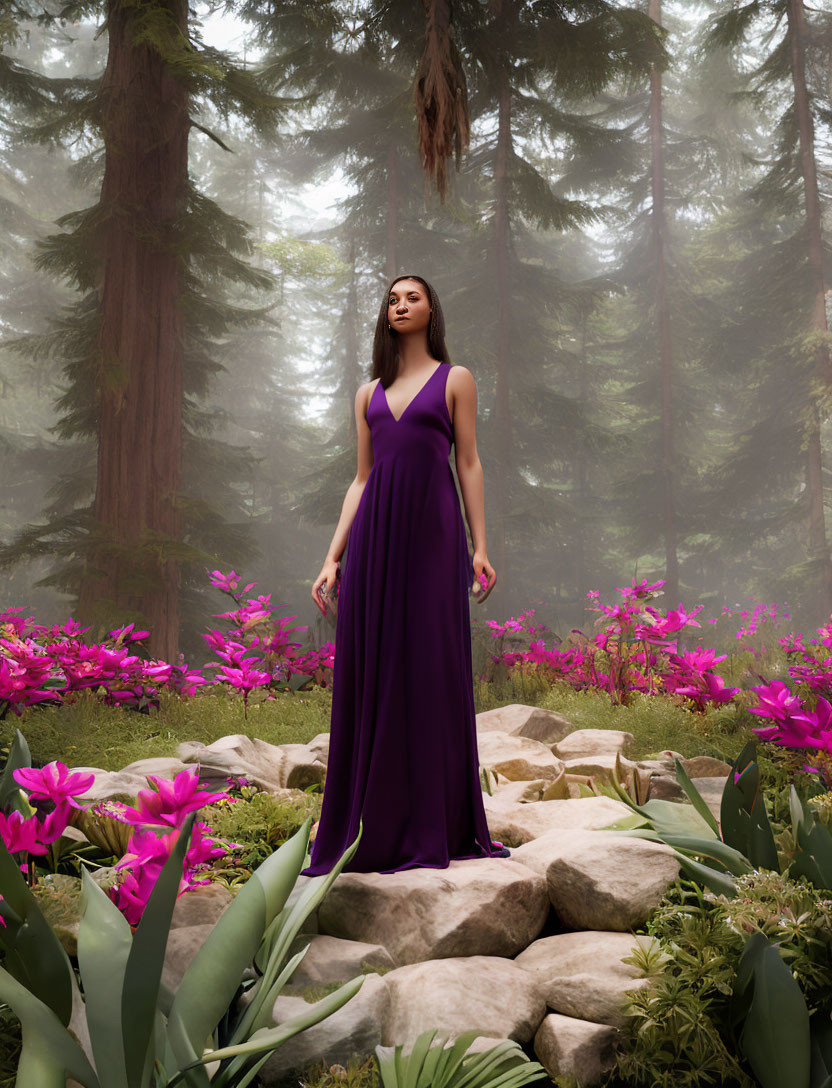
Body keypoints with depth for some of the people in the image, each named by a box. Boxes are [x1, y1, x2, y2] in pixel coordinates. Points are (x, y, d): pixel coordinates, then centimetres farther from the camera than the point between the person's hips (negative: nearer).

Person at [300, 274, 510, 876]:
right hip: (374, 538, 4)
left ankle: (434, 828, 6)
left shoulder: (455, 379, 10)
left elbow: (469, 464, 4)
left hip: (432, 536, -4)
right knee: (369, 676, 1)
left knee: (432, 673, -3)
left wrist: (480, 547, -5)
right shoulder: (370, 392, 19)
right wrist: (333, 558, 7)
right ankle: (370, 832, 10)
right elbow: (361, 478, 15)